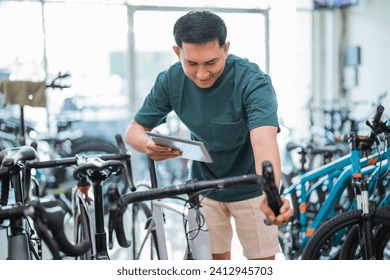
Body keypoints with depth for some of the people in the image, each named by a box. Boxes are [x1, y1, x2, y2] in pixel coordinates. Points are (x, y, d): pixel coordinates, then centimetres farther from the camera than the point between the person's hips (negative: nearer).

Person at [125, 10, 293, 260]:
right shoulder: (171, 81, -16)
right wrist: (149, 145, -33)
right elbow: (134, 130, -8)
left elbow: (264, 141, -44)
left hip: (250, 188, -3)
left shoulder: (253, 82, -28)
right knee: (217, 261, 11)